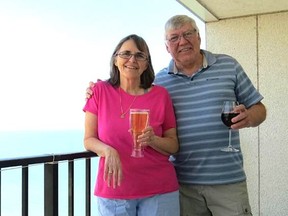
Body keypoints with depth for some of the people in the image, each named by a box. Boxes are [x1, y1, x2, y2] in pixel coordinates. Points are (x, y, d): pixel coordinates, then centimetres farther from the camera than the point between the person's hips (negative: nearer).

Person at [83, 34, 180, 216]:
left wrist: (152, 140, -18)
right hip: (113, 191, 0)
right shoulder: (100, 91, -3)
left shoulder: (161, 95, -3)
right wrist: (108, 151, -20)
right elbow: (89, 140, 0)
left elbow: (174, 145, 2)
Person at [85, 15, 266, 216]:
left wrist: (248, 118, -15)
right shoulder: (158, 81, 5)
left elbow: (259, 109, 8)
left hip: (227, 180, 0)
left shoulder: (228, 66, 4)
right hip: (182, 182, 1)